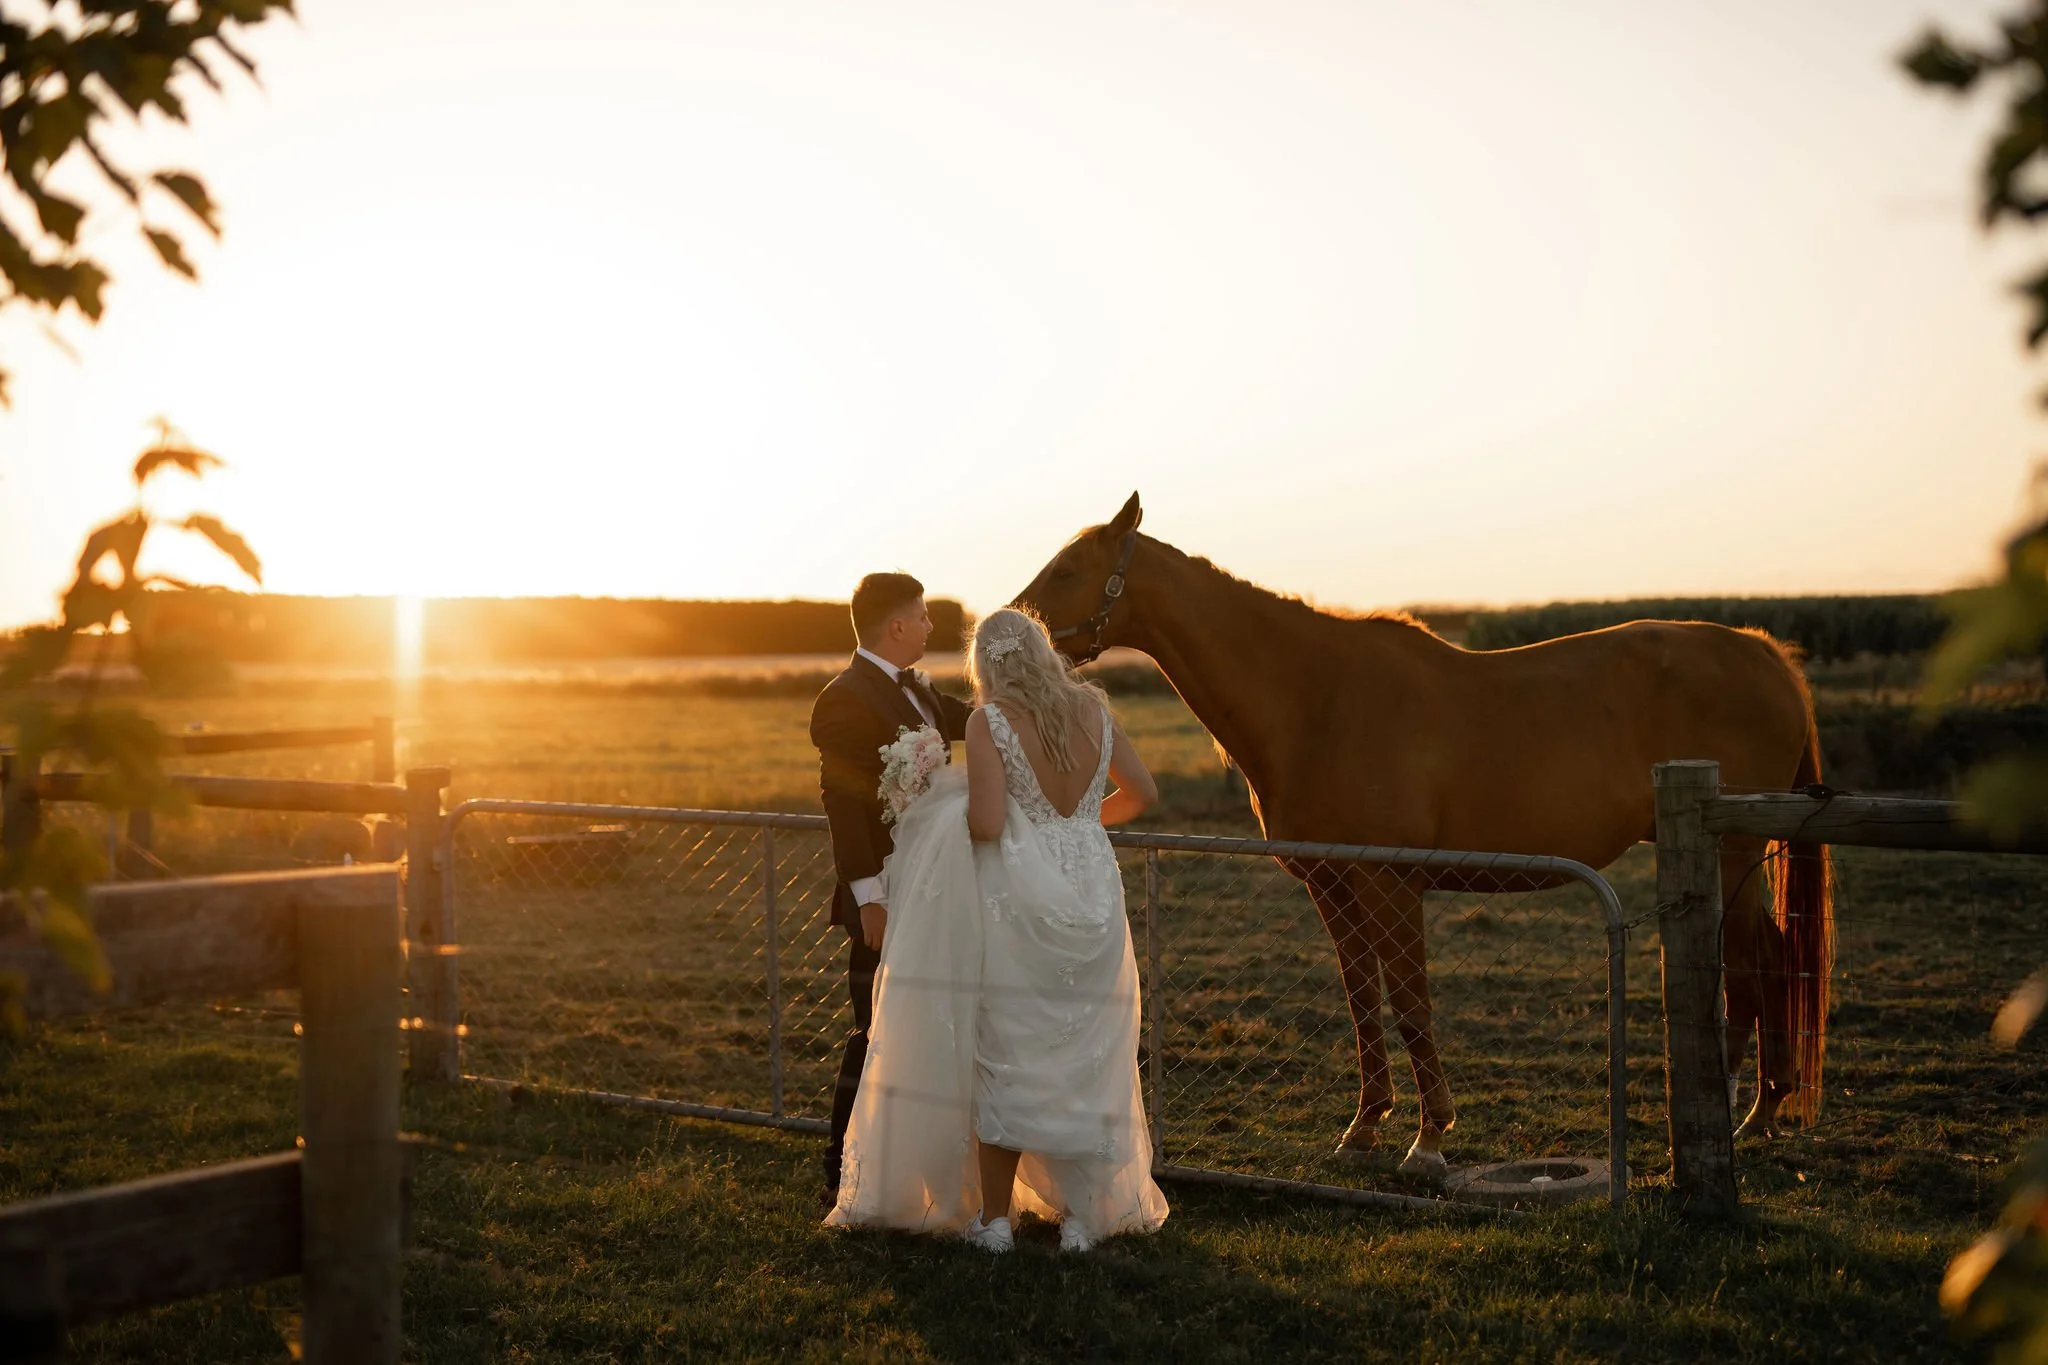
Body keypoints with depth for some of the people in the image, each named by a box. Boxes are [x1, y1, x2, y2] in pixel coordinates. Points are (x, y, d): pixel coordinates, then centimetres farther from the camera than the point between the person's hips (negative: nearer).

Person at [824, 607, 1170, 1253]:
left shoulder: (990, 722, -11)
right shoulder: (1093, 709, 3)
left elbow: (986, 824, -20)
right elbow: (1142, 792, 11)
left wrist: (965, 804, 1)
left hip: (1018, 906, -4)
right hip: (1092, 895, 4)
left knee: (1006, 1059, 7)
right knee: (1084, 1059, 13)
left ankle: (994, 1218, 14)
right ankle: (1081, 1215, 21)